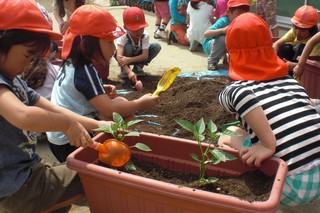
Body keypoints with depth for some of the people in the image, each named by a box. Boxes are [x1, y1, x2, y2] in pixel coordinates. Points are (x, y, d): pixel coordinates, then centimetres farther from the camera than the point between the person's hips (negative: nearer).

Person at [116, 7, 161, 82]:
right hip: (125, 56, -3)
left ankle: (138, 67, -7)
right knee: (128, 47, -38)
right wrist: (129, 71, -60)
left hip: (138, 56, 3)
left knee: (157, 46, -21)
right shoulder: (123, 37, -34)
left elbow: (145, 56, -34)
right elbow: (119, 57, -45)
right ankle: (124, 69, -12)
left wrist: (129, 60, -48)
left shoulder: (145, 35, -26)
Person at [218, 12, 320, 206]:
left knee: (228, 138, 10)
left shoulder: (233, 90, -2)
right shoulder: (289, 79, 11)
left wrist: (268, 145, -18)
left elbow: (242, 95, -25)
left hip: (295, 187, -5)